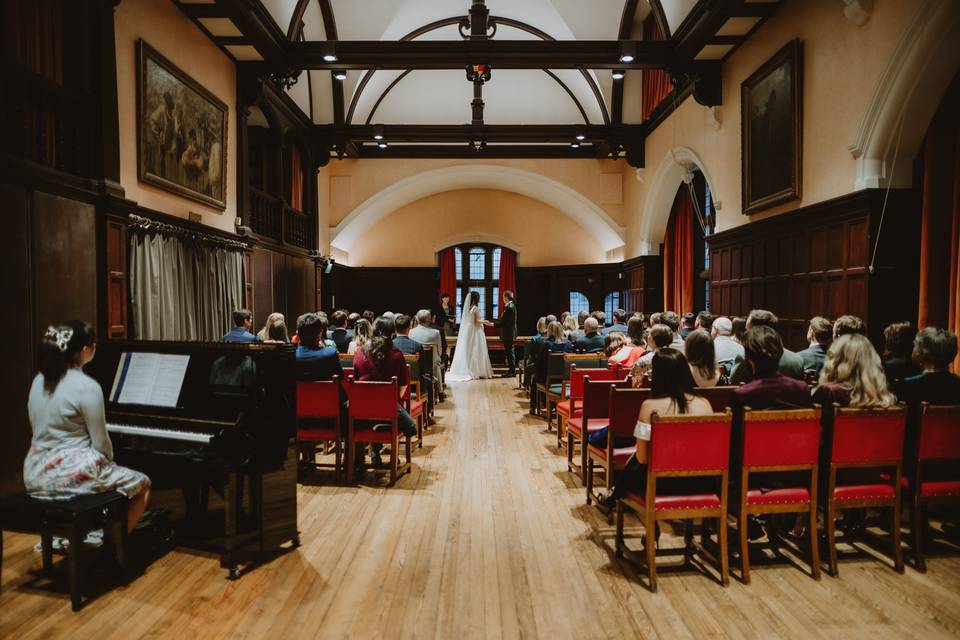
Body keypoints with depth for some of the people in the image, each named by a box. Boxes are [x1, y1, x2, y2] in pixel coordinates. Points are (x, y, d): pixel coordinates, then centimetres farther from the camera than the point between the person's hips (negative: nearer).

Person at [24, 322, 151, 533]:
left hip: (37, 474, 8)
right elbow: (101, 442, -13)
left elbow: (41, 430, 13)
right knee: (142, 485, 12)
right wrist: (109, 460, 9)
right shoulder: (87, 387, -20)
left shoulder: (39, 380, 4)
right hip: (71, 473, -8)